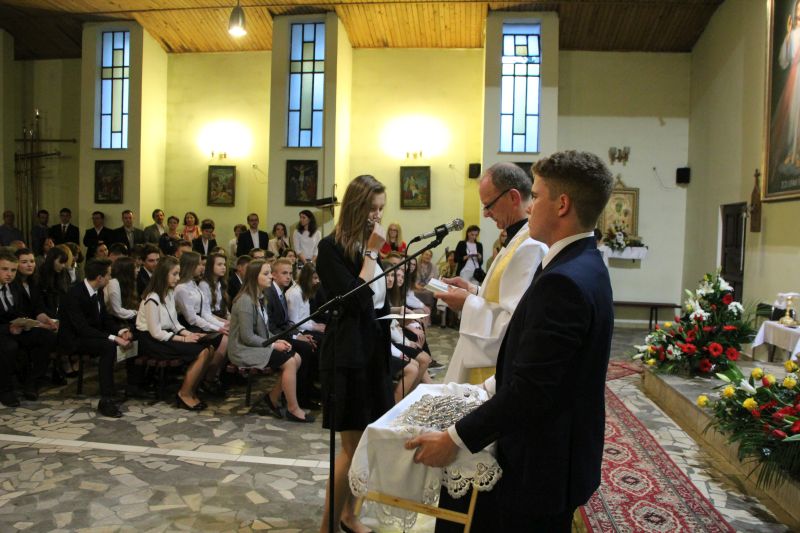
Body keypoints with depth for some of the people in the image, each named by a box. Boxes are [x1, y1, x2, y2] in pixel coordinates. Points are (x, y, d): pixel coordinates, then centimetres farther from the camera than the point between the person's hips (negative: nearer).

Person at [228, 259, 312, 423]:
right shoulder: (245, 301, -18)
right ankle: (293, 409, -8)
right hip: (244, 350, -9)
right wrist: (273, 345, -16)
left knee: (296, 358, -5)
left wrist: (277, 341, -3)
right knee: (289, 362, -20)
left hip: (258, 345, 9)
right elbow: (247, 337, -22)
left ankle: (271, 401, 4)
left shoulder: (260, 298, 11)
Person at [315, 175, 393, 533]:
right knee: (352, 445, -2)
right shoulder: (332, 247, -12)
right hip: (348, 354, -7)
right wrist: (371, 253, -17)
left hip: (374, 349, 7)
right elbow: (356, 299, -22)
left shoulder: (369, 245, 10)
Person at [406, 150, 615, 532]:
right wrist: (492, 388, 13)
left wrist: (455, 439, -20)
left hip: (541, 469, -9)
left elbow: (529, 390, -27)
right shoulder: (583, 266, 6)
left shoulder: (563, 281, -26)